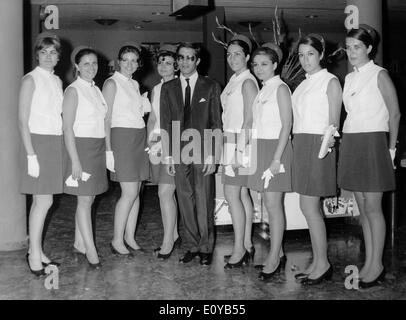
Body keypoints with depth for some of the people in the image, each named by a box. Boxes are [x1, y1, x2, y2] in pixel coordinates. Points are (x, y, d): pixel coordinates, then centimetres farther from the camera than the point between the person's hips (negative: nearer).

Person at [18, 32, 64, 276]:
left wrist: (61, 148, 8)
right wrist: (31, 155, -17)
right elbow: (23, 121, -11)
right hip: (38, 142, -6)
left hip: (56, 144, 6)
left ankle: (37, 251, 19)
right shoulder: (30, 80, -7)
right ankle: (34, 256, 4)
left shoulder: (57, 81, 13)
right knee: (44, 202, -7)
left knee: (43, 201, 10)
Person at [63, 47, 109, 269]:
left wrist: (106, 151, 12)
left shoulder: (96, 90, 13)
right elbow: (68, 128, -13)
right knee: (85, 200, -3)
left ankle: (79, 242, 23)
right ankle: (90, 250, 2)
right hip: (81, 147, -7)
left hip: (99, 148, 7)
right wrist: (75, 160, -17)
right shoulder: (73, 91, -9)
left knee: (89, 198, 11)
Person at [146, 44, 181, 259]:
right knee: (167, 193, 10)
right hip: (157, 143, 7)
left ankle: (167, 243, -2)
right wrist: (150, 139, 8)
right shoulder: (156, 89, 15)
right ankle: (174, 236, 21)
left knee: (165, 193, -10)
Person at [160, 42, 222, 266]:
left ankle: (206, 248, 13)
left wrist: (212, 156, -7)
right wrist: (168, 155, 1)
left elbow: (216, 124, 0)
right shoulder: (168, 88, 11)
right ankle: (192, 246, 18)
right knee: (185, 201, 6)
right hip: (179, 153, 3)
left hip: (202, 152, -2)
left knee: (204, 201, -1)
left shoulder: (211, 87, 3)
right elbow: (165, 123, 9)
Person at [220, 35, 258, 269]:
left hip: (240, 142, -9)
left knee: (232, 195, -8)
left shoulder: (247, 82, -12)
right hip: (232, 141, 9)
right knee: (242, 193, 10)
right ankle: (247, 245, 17)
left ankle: (239, 249, -1)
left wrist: (239, 150, -19)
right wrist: (232, 147, 13)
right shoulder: (234, 80, 15)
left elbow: (248, 121, -15)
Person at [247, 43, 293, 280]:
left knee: (273, 205, -6)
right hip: (260, 148, 8)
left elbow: (286, 125, -13)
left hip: (275, 147, -8)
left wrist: (277, 158, -19)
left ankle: (274, 259, 1)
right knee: (270, 205, 10)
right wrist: (254, 153, 13)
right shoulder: (263, 90, 17)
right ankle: (278, 253, 19)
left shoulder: (280, 88, -7)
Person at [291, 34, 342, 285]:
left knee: (309, 206, -8)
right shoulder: (303, 84, 18)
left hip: (318, 145, -8)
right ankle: (318, 262, 17)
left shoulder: (330, 81, -4)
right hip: (301, 144, 8)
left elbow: (334, 120, -9)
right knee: (311, 207, 9)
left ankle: (323, 264, 3)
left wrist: (330, 136, -24)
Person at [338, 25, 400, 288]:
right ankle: (368, 262, 18)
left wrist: (390, 149, -3)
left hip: (373, 142, -6)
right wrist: (347, 144, 6)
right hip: (351, 143, 6)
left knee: (372, 207, -3)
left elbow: (394, 113, -4)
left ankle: (377, 265, 8)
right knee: (362, 207, 9)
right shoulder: (349, 78, 14)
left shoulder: (380, 75, -5)